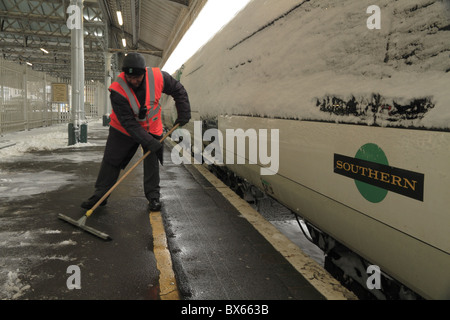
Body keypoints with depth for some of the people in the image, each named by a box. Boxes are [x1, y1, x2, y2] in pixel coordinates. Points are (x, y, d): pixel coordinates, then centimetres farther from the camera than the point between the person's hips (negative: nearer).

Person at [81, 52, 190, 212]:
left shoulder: (158, 77, -22)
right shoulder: (117, 91, -29)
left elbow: (178, 91, -4)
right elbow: (128, 122, -29)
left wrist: (183, 114, -8)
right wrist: (149, 142, -33)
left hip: (151, 128, 2)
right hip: (123, 129, -1)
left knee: (152, 161, 2)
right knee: (111, 160, 2)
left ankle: (153, 196, 14)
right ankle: (100, 195, 15)